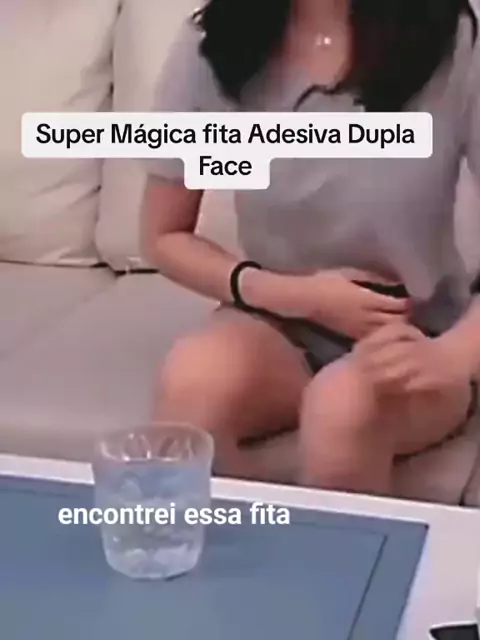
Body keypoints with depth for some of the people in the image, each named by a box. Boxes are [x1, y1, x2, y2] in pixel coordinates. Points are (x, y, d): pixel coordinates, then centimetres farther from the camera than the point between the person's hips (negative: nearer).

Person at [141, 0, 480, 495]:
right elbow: (163, 238, 0)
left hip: (414, 341, -1)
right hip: (278, 323, 2)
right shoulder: (212, 44, -10)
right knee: (192, 379, -32)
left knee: (342, 403, -35)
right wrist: (294, 294, -14)